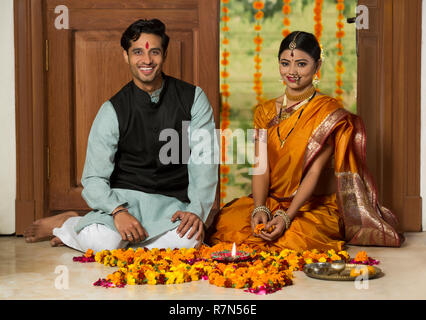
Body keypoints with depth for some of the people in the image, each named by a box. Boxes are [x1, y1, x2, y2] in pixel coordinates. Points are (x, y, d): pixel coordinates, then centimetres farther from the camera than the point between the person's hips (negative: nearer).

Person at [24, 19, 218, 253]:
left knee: (188, 239, -32)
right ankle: (69, 223, 6)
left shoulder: (193, 98, 0)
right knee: (102, 241, -34)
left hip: (172, 202, 2)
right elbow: (94, 178, -6)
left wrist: (196, 210, -19)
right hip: (124, 197, -2)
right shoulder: (112, 111, -3)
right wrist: (118, 211, -26)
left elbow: (203, 160, -4)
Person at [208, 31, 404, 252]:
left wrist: (286, 217, -25)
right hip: (271, 202, 4)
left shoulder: (329, 111, -5)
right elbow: (261, 166, 0)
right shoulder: (265, 112, 10)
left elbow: (315, 171, -14)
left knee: (295, 238, -35)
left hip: (318, 206, -4)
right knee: (226, 222, -23)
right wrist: (259, 208, -19)